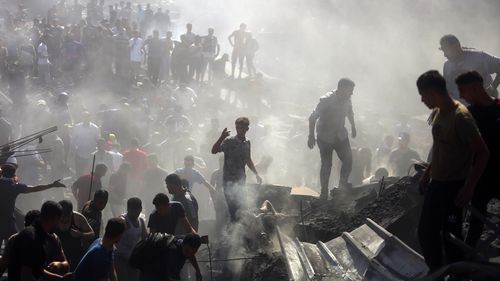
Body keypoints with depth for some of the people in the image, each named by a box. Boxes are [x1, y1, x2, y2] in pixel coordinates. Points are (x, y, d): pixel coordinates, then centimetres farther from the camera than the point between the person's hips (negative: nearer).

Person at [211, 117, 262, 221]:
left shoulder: (247, 143, 9)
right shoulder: (229, 141, -9)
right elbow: (214, 151, -23)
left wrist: (256, 174, 22)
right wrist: (221, 138, -35)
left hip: (241, 180, 5)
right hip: (229, 180, -5)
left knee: (240, 206, 6)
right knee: (232, 207, -8)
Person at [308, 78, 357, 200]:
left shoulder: (347, 100, -8)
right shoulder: (326, 100, -26)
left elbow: (350, 112, 15)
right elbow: (313, 118, -19)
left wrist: (353, 127, 23)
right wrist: (311, 136, -17)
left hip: (341, 136, 5)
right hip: (325, 138, -5)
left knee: (348, 160, -5)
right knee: (326, 165, 1)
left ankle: (343, 184, 15)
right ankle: (324, 192, 15)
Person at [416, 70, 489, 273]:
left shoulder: (460, 117, -22)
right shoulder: (438, 113, 6)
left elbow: (482, 153, -22)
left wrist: (469, 188, -21)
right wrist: (427, 173, 22)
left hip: (453, 187, -9)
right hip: (436, 183, 9)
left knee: (450, 236, -1)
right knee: (426, 232, 13)